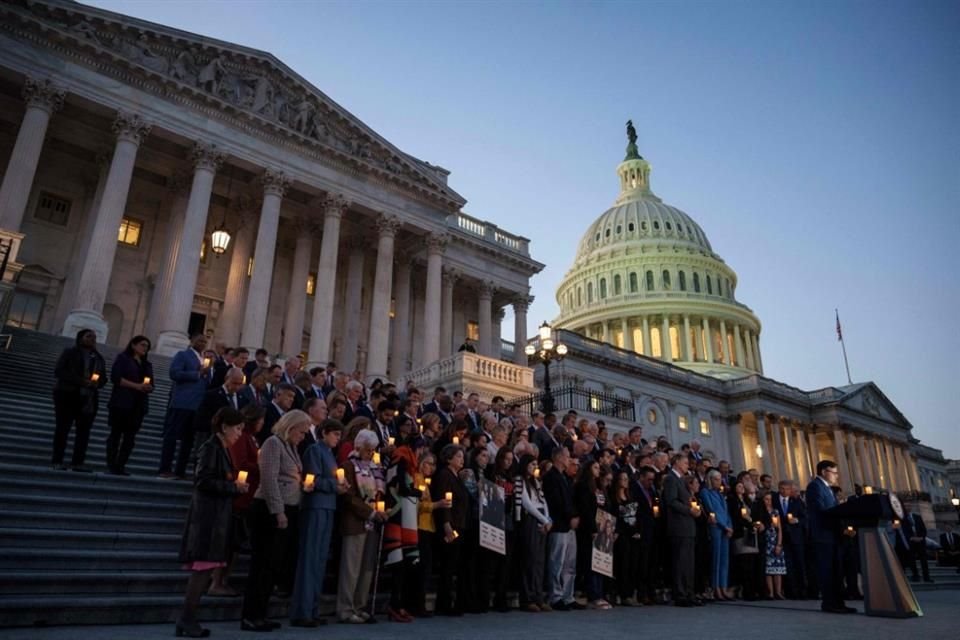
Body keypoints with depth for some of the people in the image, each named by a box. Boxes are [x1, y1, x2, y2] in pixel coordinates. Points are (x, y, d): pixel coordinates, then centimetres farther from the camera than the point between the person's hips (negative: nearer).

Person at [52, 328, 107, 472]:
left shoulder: (98, 357, 17)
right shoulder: (70, 352, 3)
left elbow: (103, 378, 17)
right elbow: (58, 371, -8)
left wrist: (97, 383, -8)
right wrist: (81, 381, -19)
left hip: (89, 399, 4)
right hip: (67, 396, -4)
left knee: (84, 430, -2)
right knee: (63, 428, -3)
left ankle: (77, 462, -2)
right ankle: (57, 461, 2)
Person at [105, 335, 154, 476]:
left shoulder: (147, 365, 18)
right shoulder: (123, 358, 4)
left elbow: (150, 385, 16)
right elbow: (115, 377, -9)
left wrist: (148, 388, -9)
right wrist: (137, 386, -15)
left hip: (139, 405, 5)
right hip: (121, 403, -5)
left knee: (130, 436, 0)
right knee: (116, 433, -1)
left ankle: (121, 466, 1)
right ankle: (111, 465, 1)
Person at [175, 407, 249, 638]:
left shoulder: (223, 449, 17)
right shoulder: (210, 447, -10)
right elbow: (203, 481, -18)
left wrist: (236, 485, 2)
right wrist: (233, 487, -11)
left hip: (217, 516, 9)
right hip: (208, 516, -9)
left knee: (205, 569, 9)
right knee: (202, 568, -6)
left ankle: (188, 619, 14)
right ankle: (186, 620, 2)